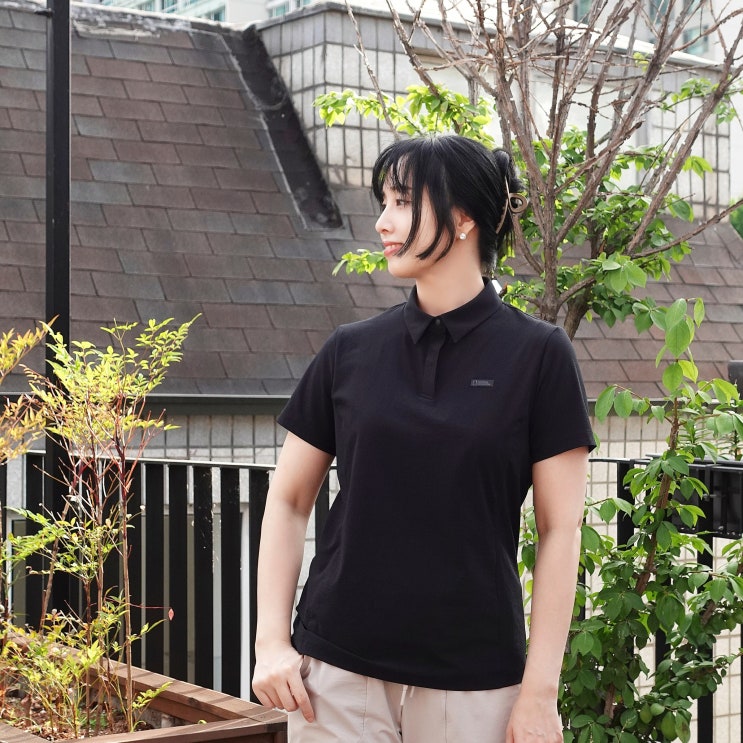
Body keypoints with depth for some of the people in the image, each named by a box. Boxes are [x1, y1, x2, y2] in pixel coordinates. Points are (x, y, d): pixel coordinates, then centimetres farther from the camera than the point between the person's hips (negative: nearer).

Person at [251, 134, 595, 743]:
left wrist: (540, 690, -7)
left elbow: (560, 528, -4)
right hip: (339, 669, 2)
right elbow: (289, 500, 9)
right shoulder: (351, 351, 4)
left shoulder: (537, 354, -3)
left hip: (473, 675, -2)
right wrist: (272, 641, -1)